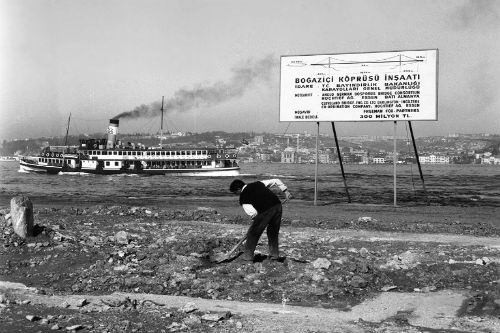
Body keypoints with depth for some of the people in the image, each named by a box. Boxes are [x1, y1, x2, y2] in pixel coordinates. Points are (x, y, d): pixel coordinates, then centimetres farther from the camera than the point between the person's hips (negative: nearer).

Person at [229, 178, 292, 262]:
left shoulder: (243, 197, 7)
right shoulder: (258, 183, 22)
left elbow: (252, 213, -5)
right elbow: (276, 181, 20)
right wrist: (286, 191, 20)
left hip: (265, 211, -6)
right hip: (277, 205, 6)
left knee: (253, 232, 11)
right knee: (273, 232, 23)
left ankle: (248, 255, 18)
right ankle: (274, 254, 28)